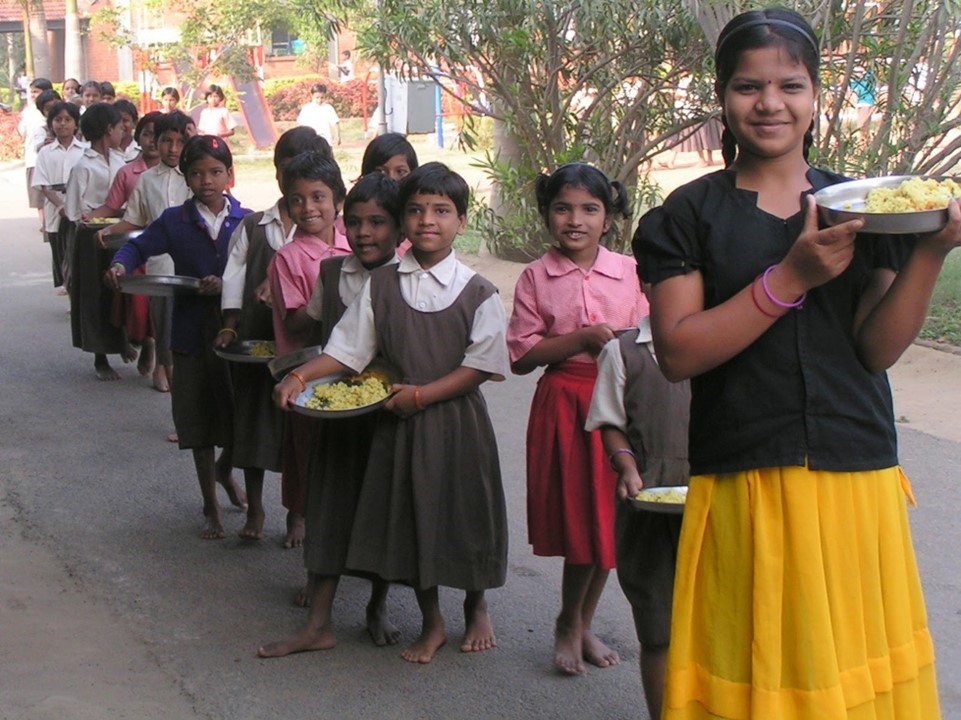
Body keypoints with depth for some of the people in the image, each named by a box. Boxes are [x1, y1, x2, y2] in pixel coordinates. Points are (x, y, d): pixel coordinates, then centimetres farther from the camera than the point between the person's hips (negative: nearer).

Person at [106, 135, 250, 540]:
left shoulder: (245, 221, -1)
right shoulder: (175, 222, 1)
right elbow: (140, 246, 5)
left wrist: (226, 286, -23)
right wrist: (121, 264, -16)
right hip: (193, 334, 1)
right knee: (199, 422, 8)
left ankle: (225, 471, 39)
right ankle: (211, 506, 22)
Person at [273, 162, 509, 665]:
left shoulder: (477, 292, -7)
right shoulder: (381, 285, 0)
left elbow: (482, 365, -10)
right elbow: (347, 348, 1)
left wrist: (422, 393, -17)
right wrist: (301, 376, -13)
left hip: (458, 419, -2)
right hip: (399, 421, 2)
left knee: (464, 514, 9)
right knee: (409, 516, 9)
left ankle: (476, 609, 35)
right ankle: (431, 623, 27)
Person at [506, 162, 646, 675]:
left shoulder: (628, 272, 6)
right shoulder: (536, 277, -1)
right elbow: (521, 355, -5)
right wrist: (585, 338, -15)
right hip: (563, 402, -2)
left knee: (607, 519, 7)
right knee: (578, 520, -1)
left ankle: (578, 624, 24)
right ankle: (571, 625, 18)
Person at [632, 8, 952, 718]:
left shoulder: (860, 207, 10)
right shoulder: (691, 215, 3)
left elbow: (877, 348, 1)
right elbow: (678, 352, -8)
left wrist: (930, 254, -15)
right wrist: (790, 278, -17)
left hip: (856, 485, 2)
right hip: (743, 491, -2)